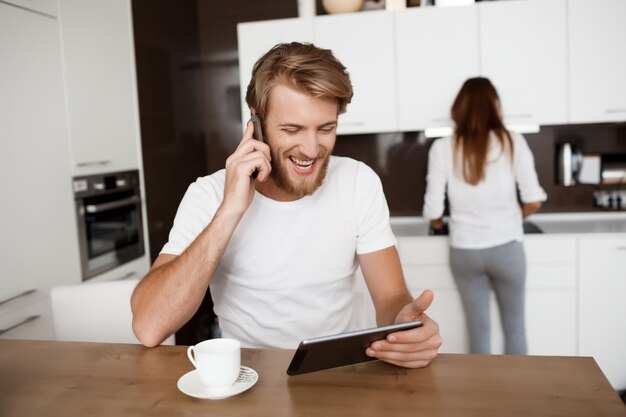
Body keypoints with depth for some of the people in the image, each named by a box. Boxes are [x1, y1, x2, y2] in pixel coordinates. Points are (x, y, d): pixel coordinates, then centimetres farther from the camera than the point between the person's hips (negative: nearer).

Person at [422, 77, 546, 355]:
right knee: (514, 327, 17)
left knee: (478, 330, 15)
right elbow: (534, 200, -6)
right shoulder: (512, 142, -6)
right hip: (506, 248, 0)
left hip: (464, 251, 1)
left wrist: (437, 223, 16)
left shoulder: (442, 148, -6)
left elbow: (433, 210, -7)